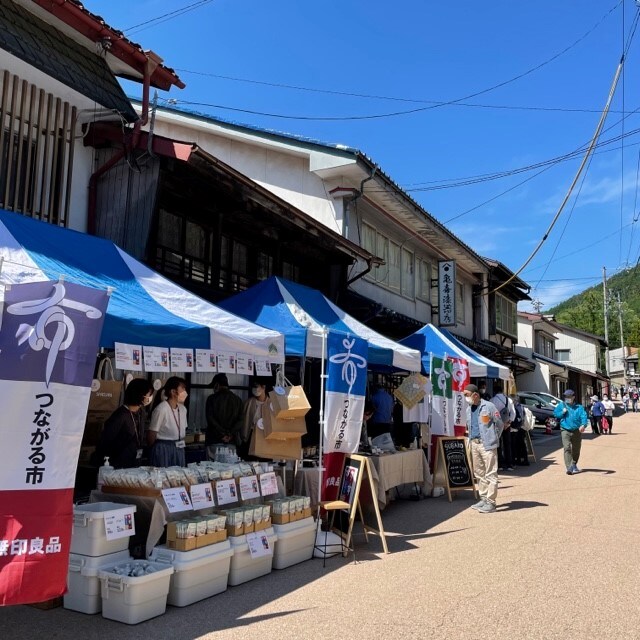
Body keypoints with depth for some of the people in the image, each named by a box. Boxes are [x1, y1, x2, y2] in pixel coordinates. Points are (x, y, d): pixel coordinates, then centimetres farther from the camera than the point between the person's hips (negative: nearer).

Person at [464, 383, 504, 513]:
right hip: (474, 443, 8)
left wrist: (493, 439, 2)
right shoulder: (469, 409, 14)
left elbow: (500, 424, -3)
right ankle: (483, 499, 22)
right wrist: (471, 439, 14)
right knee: (479, 473, 13)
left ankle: (491, 502, -2)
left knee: (490, 474, -4)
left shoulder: (488, 406, -8)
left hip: (487, 444, -8)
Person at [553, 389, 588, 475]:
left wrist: (583, 425, -29)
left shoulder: (579, 407, 5)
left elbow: (584, 416, -9)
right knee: (567, 448, -16)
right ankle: (569, 468, -21)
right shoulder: (561, 405, 9)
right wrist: (562, 412, -10)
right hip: (565, 430, -1)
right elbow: (555, 413, 9)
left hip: (577, 431, 2)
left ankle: (574, 465, 35)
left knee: (576, 449, 13)